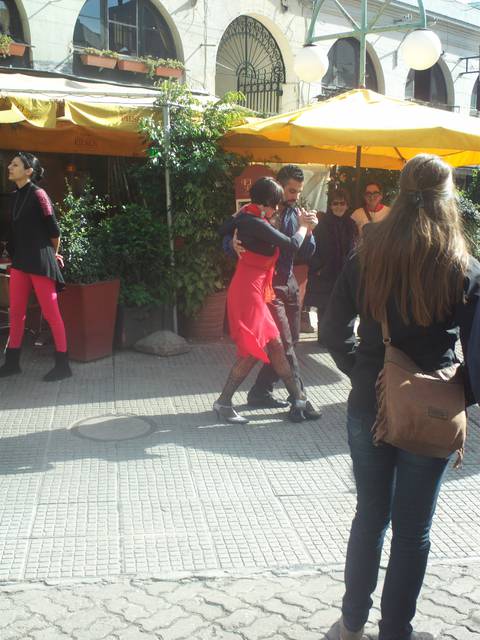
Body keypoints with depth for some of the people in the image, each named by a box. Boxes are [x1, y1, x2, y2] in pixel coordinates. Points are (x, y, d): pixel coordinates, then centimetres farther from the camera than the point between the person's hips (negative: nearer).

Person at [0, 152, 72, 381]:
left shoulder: (37, 194, -11)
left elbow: (54, 231, -7)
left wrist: (53, 255, 7)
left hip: (39, 261, -8)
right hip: (19, 260, 8)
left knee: (51, 313, -2)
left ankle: (63, 365, 5)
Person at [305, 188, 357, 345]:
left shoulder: (350, 225, 9)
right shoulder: (322, 224, -5)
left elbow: (353, 250, 11)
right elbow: (313, 248, -6)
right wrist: (317, 268, -11)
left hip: (344, 273, 3)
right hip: (324, 273, -3)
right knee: (324, 307, 1)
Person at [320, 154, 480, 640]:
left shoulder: (366, 257, -5)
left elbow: (334, 330, -2)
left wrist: (362, 372, 10)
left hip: (369, 406, 3)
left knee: (370, 516, 20)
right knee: (413, 530, 14)